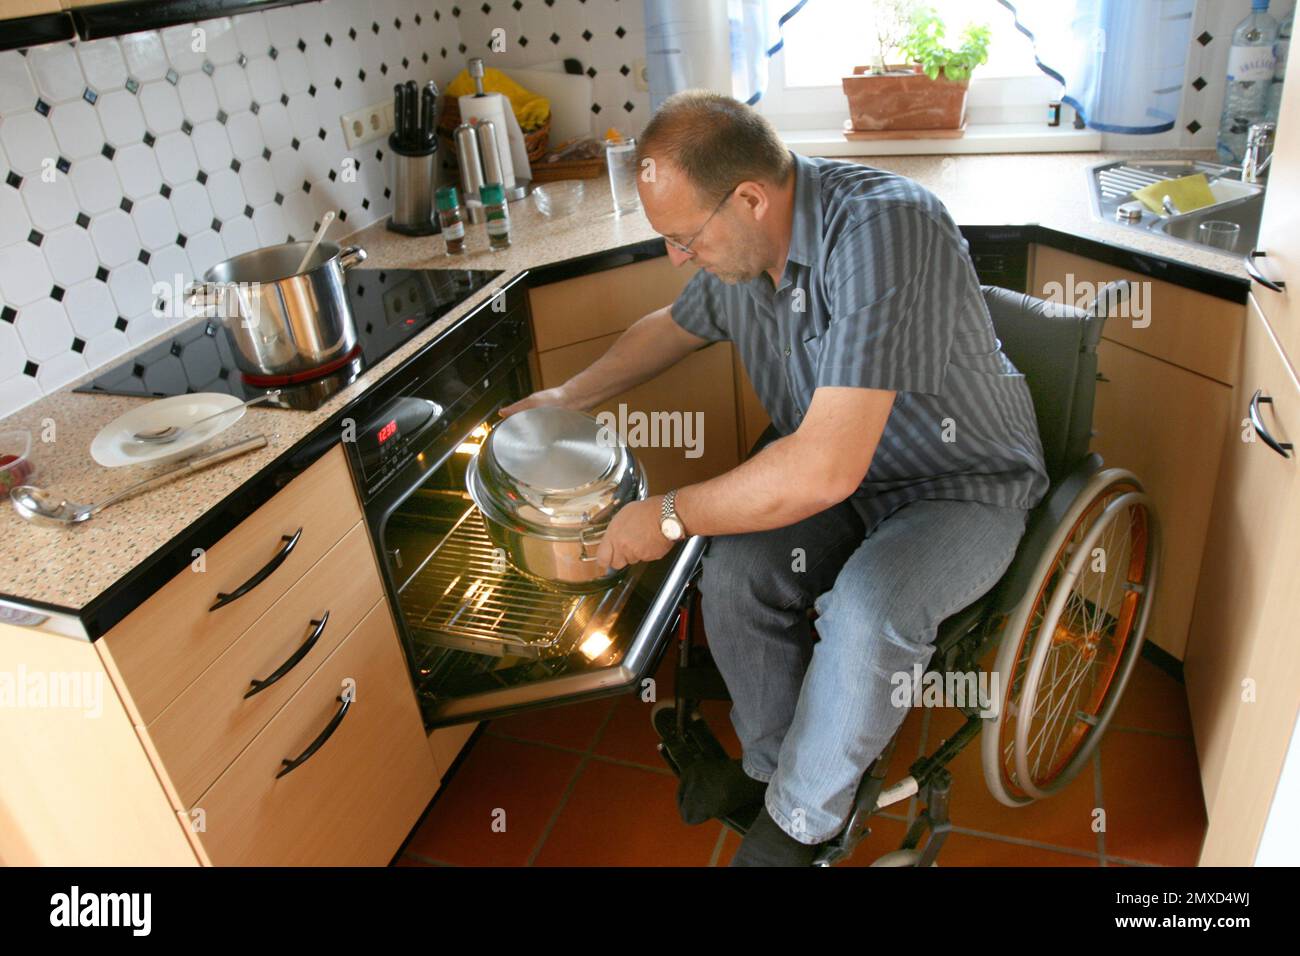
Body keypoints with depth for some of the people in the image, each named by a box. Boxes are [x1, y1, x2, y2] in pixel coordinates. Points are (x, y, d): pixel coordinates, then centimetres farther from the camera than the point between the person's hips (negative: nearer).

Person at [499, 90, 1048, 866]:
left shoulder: (882, 229, -34)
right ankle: (771, 764, 9)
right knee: (736, 572, -19)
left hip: (966, 486, -6)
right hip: (832, 467, 6)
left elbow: (826, 469, -39)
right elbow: (676, 326, 18)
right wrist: (571, 395, 11)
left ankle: (802, 818, -3)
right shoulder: (740, 248, -8)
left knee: (868, 607, -33)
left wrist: (669, 516, -26)